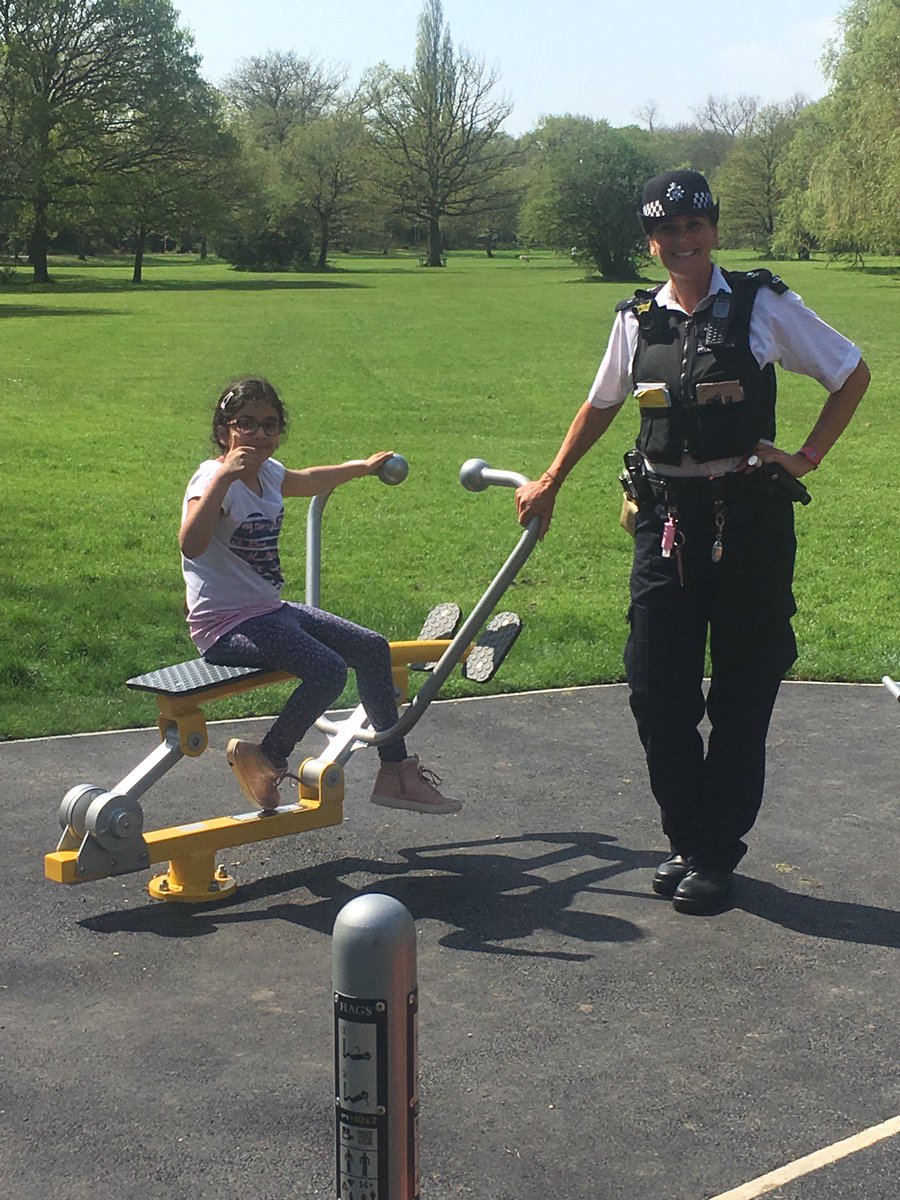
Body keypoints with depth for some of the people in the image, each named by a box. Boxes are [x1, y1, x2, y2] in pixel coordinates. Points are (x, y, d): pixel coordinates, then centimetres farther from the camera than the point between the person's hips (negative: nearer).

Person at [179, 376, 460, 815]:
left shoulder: (267, 473, 9)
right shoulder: (213, 479, -18)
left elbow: (304, 482, 36)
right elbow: (191, 545, -38)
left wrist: (360, 466, 49)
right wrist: (223, 476, -43)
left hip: (270, 611, 10)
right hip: (225, 626, -10)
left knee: (372, 648, 7)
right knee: (327, 669, -28)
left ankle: (396, 771, 15)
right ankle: (266, 760, -5)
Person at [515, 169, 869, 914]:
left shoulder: (763, 306, -2)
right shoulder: (638, 321, 8)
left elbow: (853, 373, 6)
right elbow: (602, 405, 24)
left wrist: (808, 456, -2)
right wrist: (551, 483, 25)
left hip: (749, 518, -3)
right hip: (667, 521, 3)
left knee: (743, 693, 2)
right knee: (655, 688, 3)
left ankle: (718, 853, 13)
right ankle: (686, 838, 20)